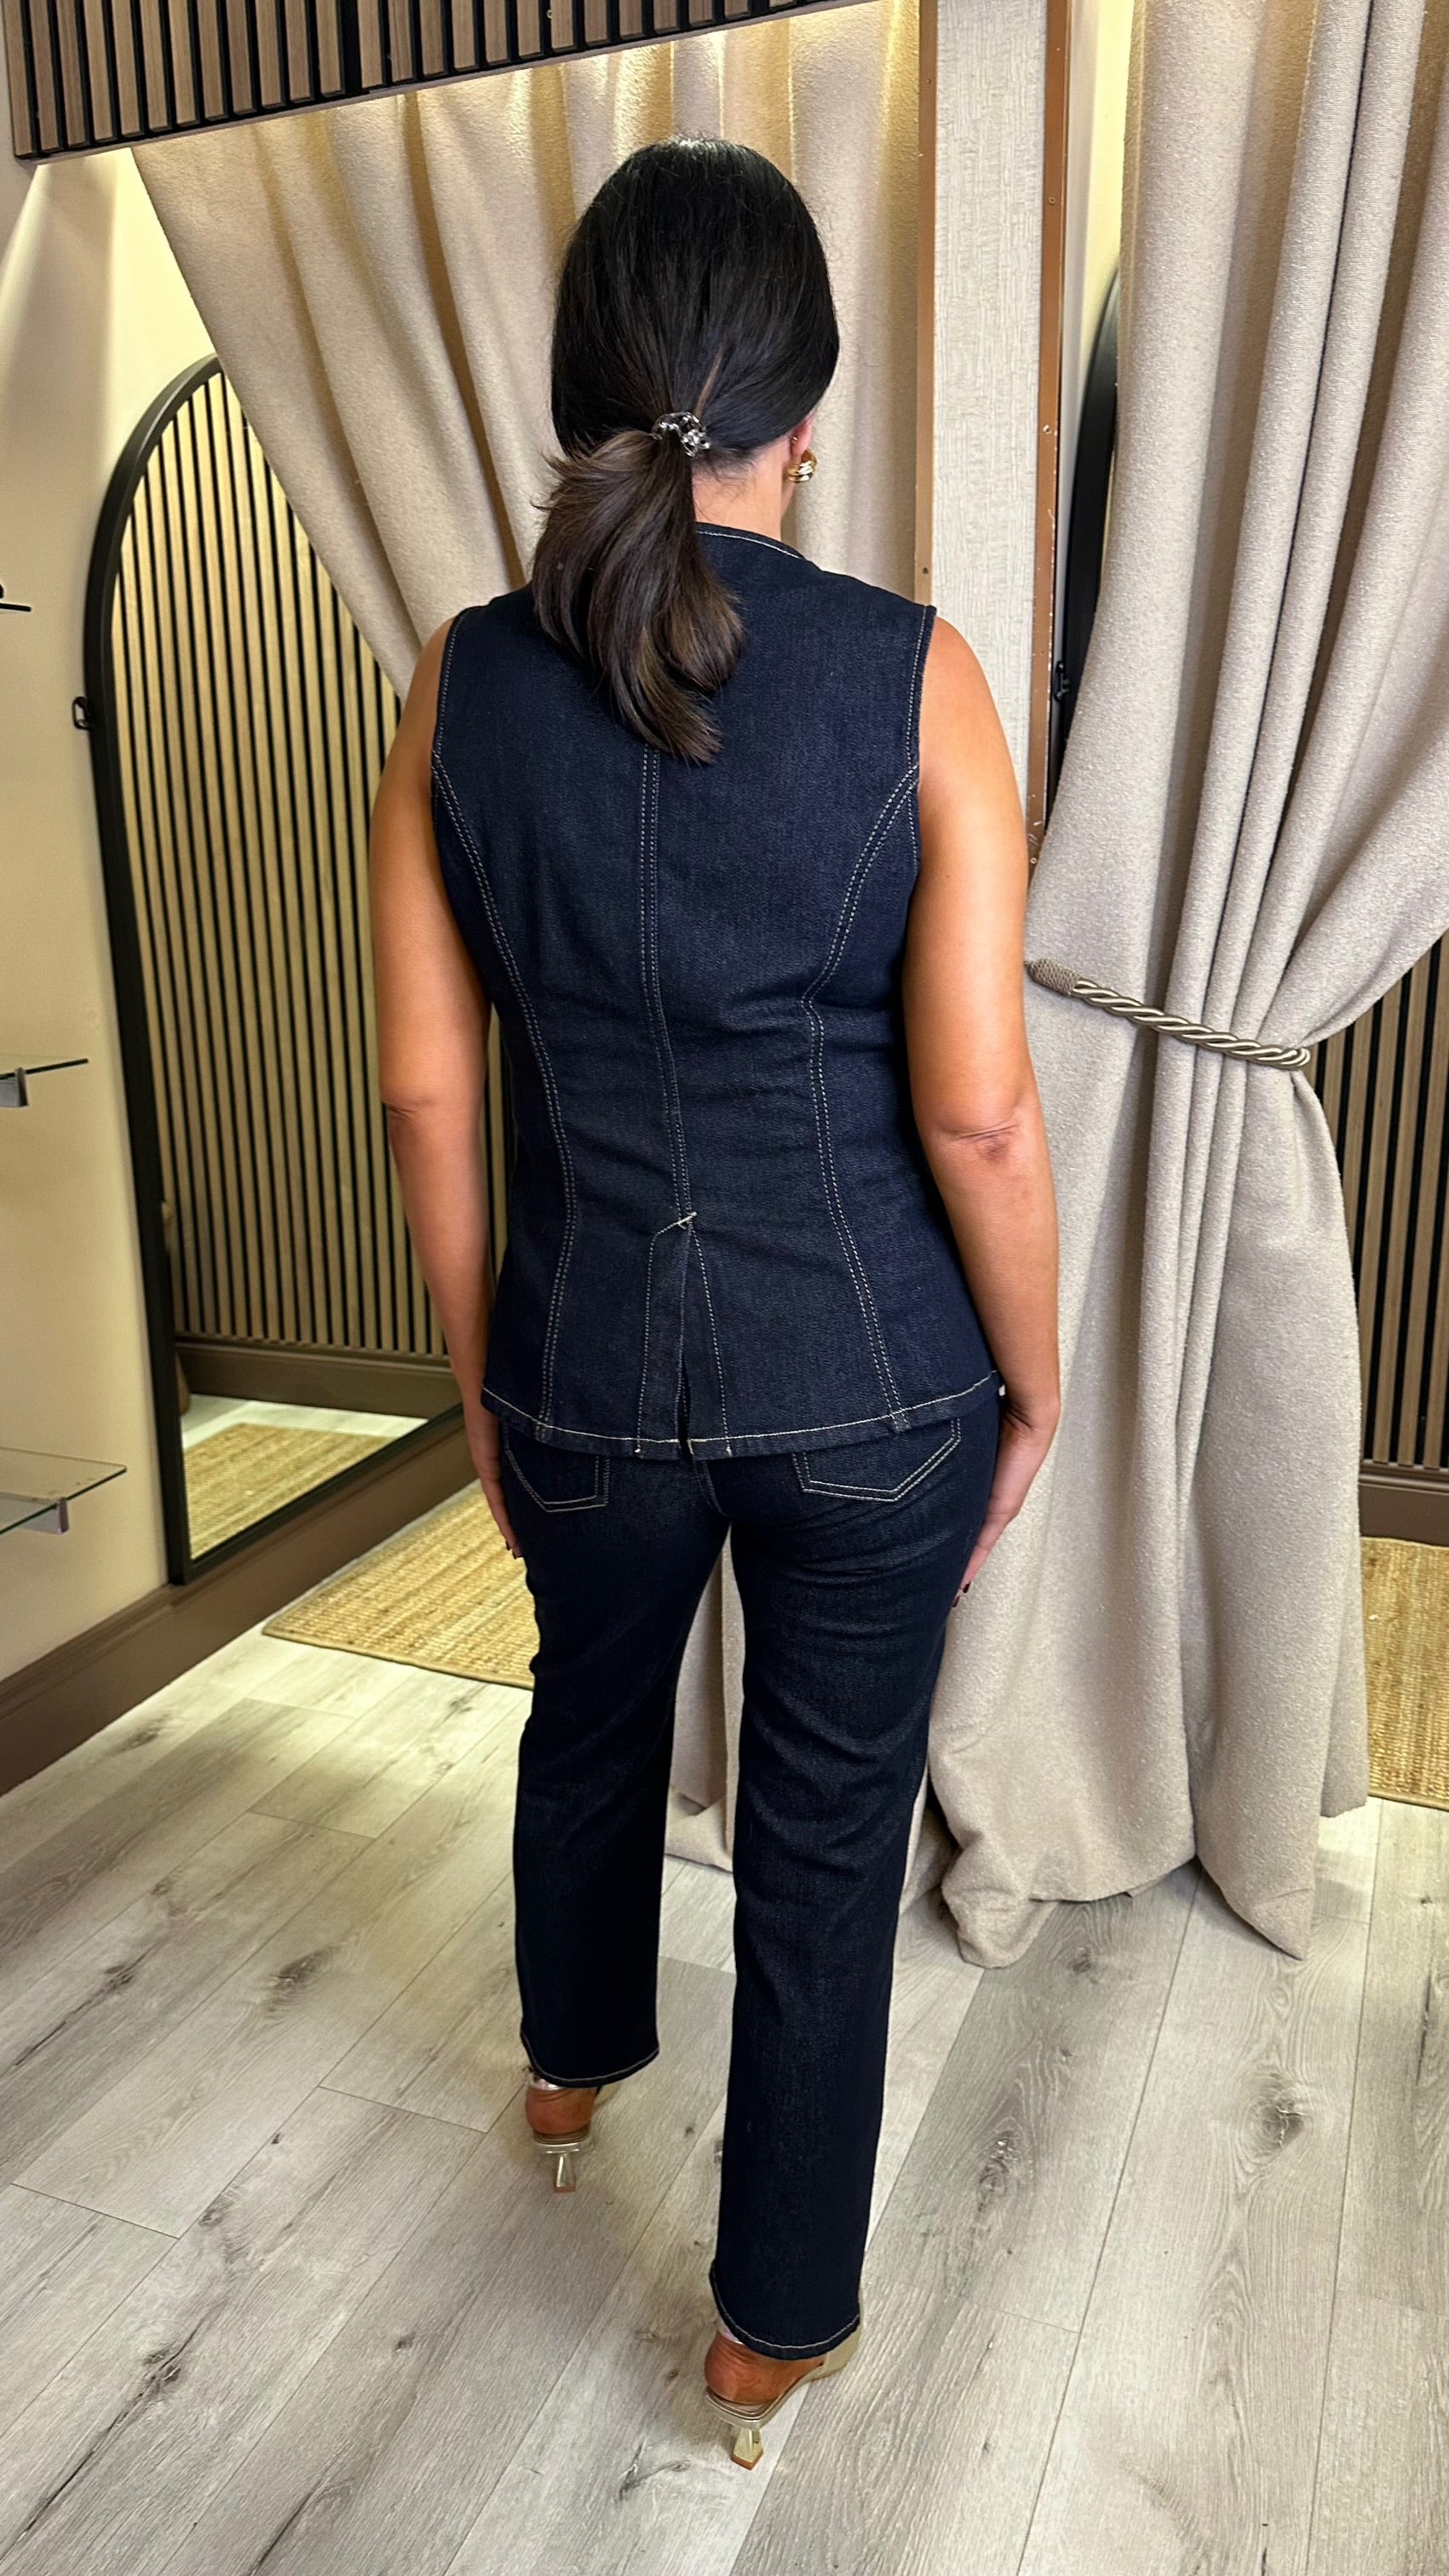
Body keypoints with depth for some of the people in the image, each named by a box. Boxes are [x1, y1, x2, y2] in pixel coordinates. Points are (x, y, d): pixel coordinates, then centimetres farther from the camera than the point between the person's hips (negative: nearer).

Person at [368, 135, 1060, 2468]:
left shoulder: (466, 682, -5)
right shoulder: (914, 678, -12)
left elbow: (426, 1092, -3)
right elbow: (977, 1114, -14)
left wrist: (484, 1376, 10)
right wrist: (1036, 1389, 1)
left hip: (591, 1361, 3)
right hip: (870, 1373, -2)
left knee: (590, 1718, 30)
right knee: (827, 1824, 16)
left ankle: (573, 2066, 59)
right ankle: (779, 2319, 37)